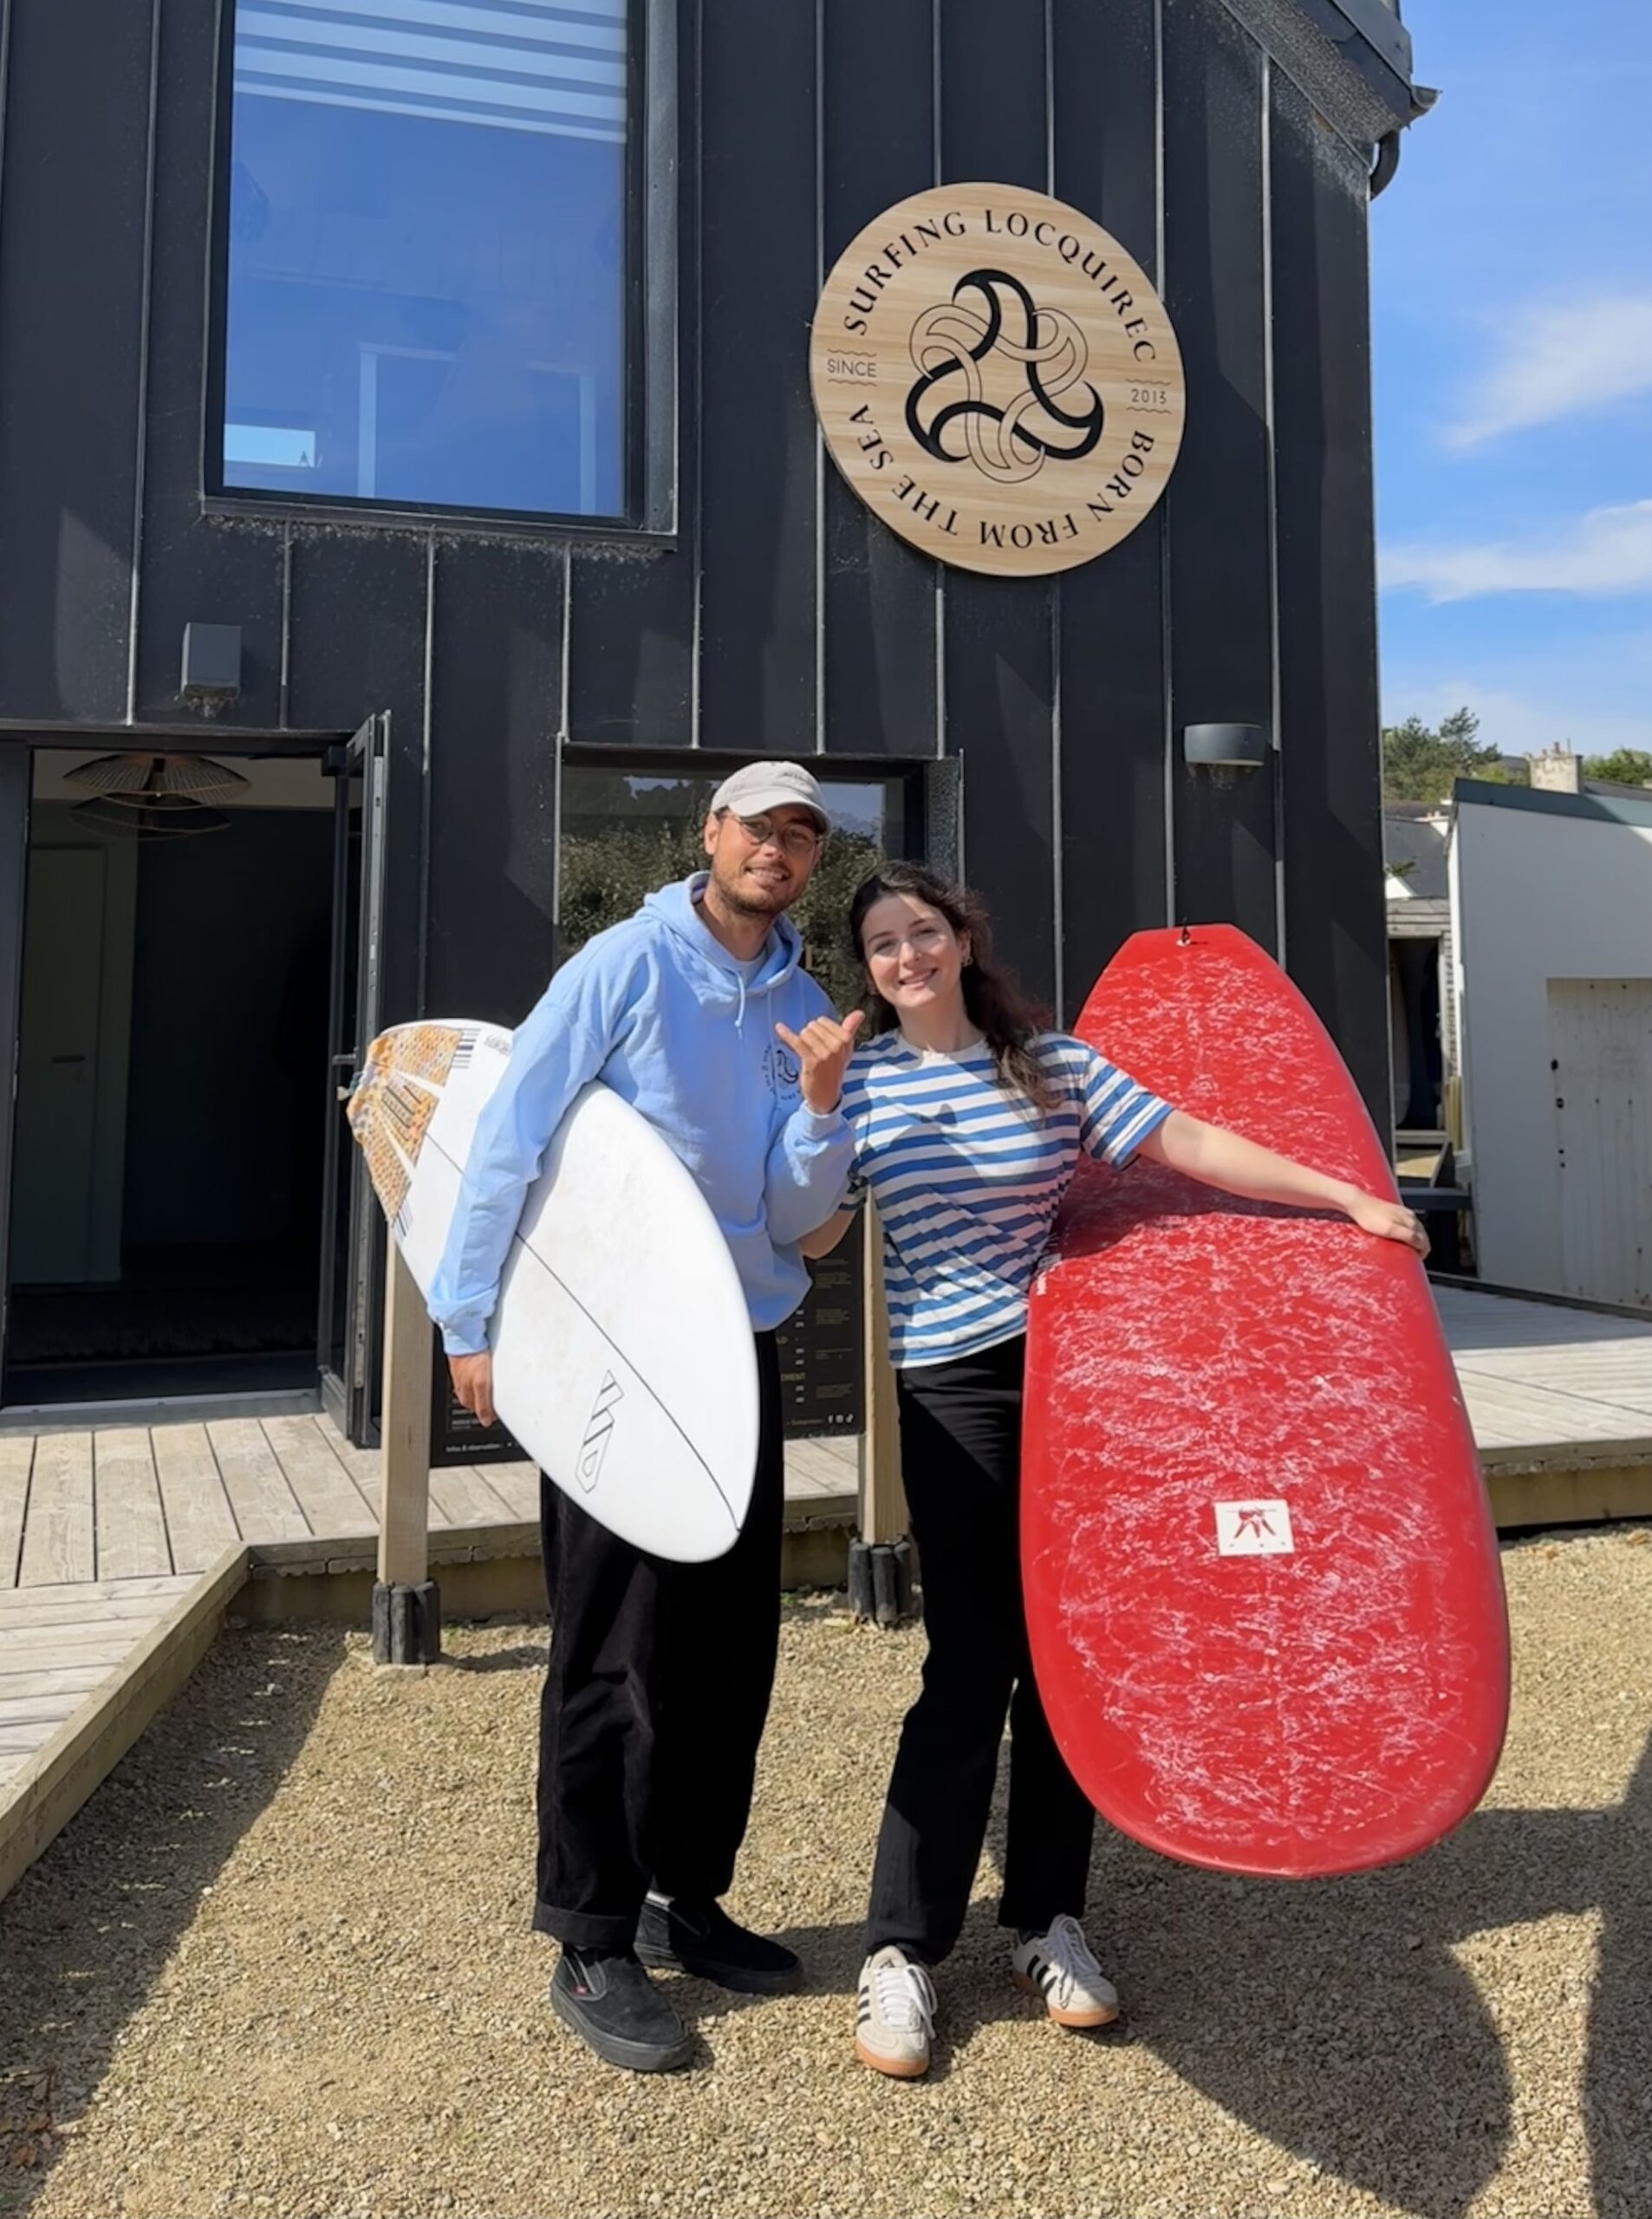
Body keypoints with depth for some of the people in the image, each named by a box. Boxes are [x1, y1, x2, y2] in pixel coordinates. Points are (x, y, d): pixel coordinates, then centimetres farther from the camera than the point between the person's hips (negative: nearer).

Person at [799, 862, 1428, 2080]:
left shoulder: (1052, 1063, 3)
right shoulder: (863, 1081, 1)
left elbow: (1189, 1142, 0)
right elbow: (813, 1236, -3)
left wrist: (1351, 1198, -3)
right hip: (954, 1393, -2)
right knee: (973, 1661, -3)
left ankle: (1049, 1917, 24)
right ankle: (901, 1951, 9)